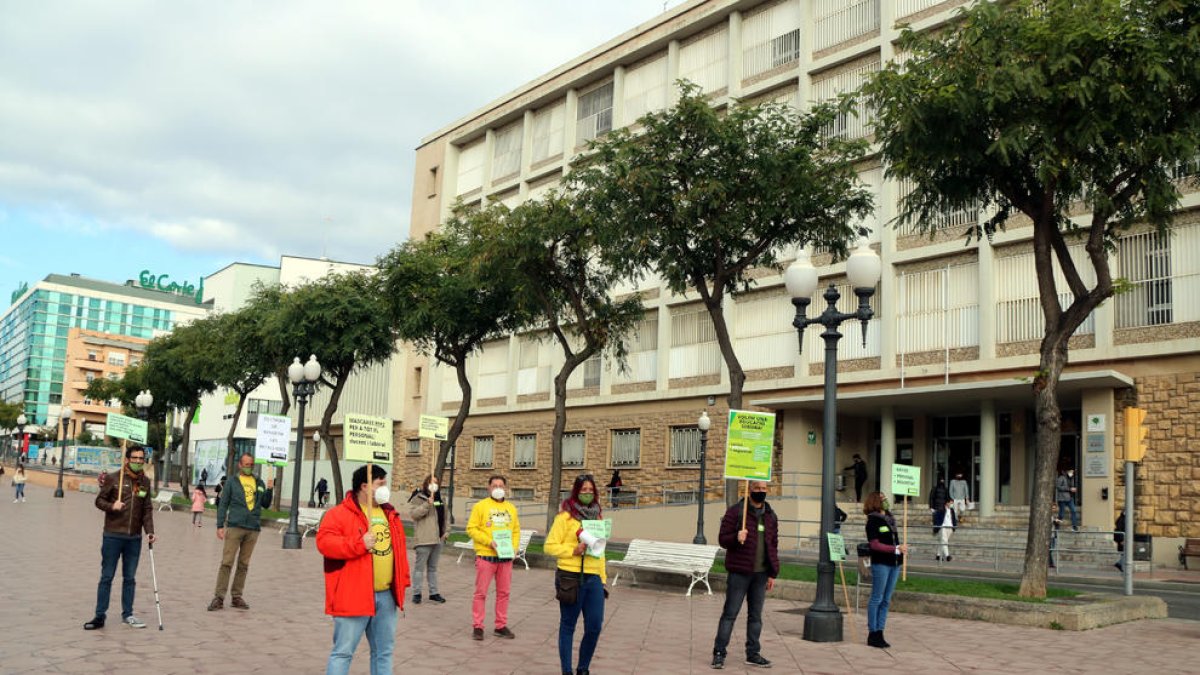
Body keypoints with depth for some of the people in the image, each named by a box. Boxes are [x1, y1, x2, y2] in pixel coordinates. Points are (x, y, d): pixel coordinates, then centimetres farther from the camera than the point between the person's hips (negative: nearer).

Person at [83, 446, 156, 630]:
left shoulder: (145, 482, 7)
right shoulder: (114, 479, -4)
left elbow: (147, 509, 9)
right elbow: (99, 500, 1)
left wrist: (149, 531, -1)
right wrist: (112, 506, -19)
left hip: (134, 538, 4)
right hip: (113, 536, -3)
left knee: (130, 578, 11)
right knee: (106, 577, 3)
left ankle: (127, 614, 21)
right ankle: (100, 615, 11)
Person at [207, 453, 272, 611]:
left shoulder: (259, 483, 14)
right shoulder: (232, 482, 5)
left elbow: (265, 503, 15)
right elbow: (223, 504, 4)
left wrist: (269, 490, -2)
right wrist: (220, 526, -4)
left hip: (253, 529, 4)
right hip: (235, 527, -3)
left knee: (244, 564, 8)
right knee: (227, 562, -7)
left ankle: (236, 596, 15)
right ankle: (219, 597, -4)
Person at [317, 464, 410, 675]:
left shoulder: (389, 514, 14)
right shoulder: (340, 513, -9)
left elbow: (400, 548, 18)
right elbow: (324, 542, -19)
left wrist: (402, 580, 14)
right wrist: (359, 544, -24)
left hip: (386, 596, 7)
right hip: (353, 596, -7)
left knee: (384, 651, 15)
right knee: (343, 651, -2)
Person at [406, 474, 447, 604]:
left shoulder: (439, 498, 16)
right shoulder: (419, 498, -5)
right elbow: (413, 513, -17)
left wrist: (445, 530, 14)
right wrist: (427, 504, -25)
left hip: (438, 539, 7)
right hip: (424, 539, -7)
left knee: (433, 567, 14)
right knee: (420, 567, -3)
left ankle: (433, 593, 20)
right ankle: (416, 593, 4)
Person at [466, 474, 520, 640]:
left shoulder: (511, 508, 13)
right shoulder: (480, 506, -2)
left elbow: (516, 531, 15)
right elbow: (471, 529, -6)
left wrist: (514, 547, -2)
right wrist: (489, 541, -16)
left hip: (506, 557, 4)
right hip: (486, 556, -4)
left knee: (504, 592, 9)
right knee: (481, 592, 0)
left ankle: (501, 626, 18)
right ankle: (477, 626, 8)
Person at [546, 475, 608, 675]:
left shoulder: (597, 515, 13)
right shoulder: (565, 516, -5)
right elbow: (550, 546, -6)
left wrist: (603, 577, 16)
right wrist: (573, 550, -19)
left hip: (593, 578, 5)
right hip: (571, 578, -5)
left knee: (595, 626, 3)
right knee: (568, 626, 5)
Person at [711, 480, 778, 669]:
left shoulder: (771, 515, 12)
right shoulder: (735, 511, -5)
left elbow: (774, 545, 16)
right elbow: (722, 538, -5)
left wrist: (773, 574, 12)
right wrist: (736, 538, -26)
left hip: (761, 573, 5)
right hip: (740, 572, -5)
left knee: (756, 615, 11)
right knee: (730, 613, -2)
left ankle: (753, 654, 20)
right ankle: (719, 653, 3)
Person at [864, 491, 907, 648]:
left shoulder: (890, 518, 14)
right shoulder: (873, 521, -8)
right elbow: (875, 545, -14)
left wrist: (901, 549, 10)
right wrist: (896, 549, -18)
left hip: (894, 563, 7)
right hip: (880, 563, -7)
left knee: (886, 600, 9)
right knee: (877, 598, -2)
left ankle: (879, 632, 15)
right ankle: (872, 634, 5)